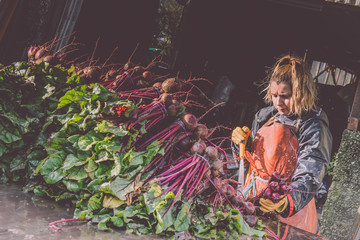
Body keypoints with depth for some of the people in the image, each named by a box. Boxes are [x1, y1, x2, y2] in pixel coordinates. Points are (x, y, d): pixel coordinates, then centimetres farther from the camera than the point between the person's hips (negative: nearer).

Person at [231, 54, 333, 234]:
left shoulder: (314, 128, -17)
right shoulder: (266, 115, 1)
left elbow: (308, 179, -26)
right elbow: (248, 157, 13)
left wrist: (286, 203, -44)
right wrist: (239, 142, -8)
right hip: (253, 199, 6)